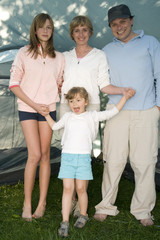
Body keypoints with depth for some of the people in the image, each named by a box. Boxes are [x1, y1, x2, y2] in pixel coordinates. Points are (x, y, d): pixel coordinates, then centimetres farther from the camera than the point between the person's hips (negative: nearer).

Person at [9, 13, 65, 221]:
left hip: (48, 109, 3)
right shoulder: (24, 53, 1)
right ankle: (27, 202, 3)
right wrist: (33, 104, -9)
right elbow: (14, 83, -2)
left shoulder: (59, 57, 9)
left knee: (45, 155, 3)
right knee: (35, 155, -10)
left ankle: (42, 202, 12)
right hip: (27, 109, -2)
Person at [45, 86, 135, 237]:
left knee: (81, 188, 1)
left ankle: (83, 215, 24)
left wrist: (125, 97, 8)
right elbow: (55, 126, 34)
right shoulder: (67, 117, 17)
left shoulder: (92, 116, 9)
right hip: (67, 156, 2)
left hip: (84, 157, -1)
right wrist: (46, 114, 30)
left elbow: (112, 112, 9)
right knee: (67, 188, -4)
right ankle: (65, 222, 0)